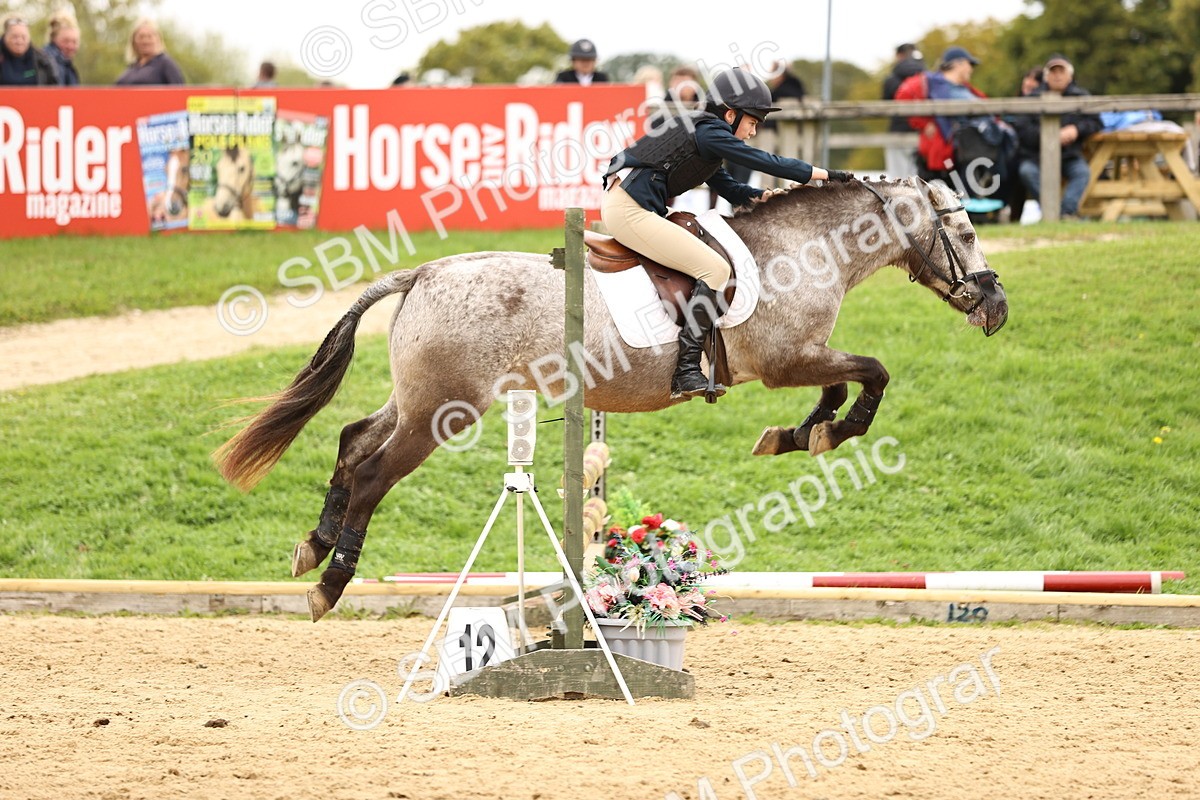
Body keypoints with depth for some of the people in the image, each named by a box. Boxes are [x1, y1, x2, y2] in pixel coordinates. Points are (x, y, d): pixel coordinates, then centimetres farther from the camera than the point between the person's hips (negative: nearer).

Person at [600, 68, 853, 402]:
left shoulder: (702, 132, 20)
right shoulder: (709, 132, -11)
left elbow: (730, 189, 24)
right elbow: (768, 162, -11)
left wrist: (767, 195, 9)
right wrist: (827, 174, -4)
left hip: (622, 205, 11)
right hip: (630, 211, -11)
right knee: (715, 269, -15)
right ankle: (686, 373, -20)